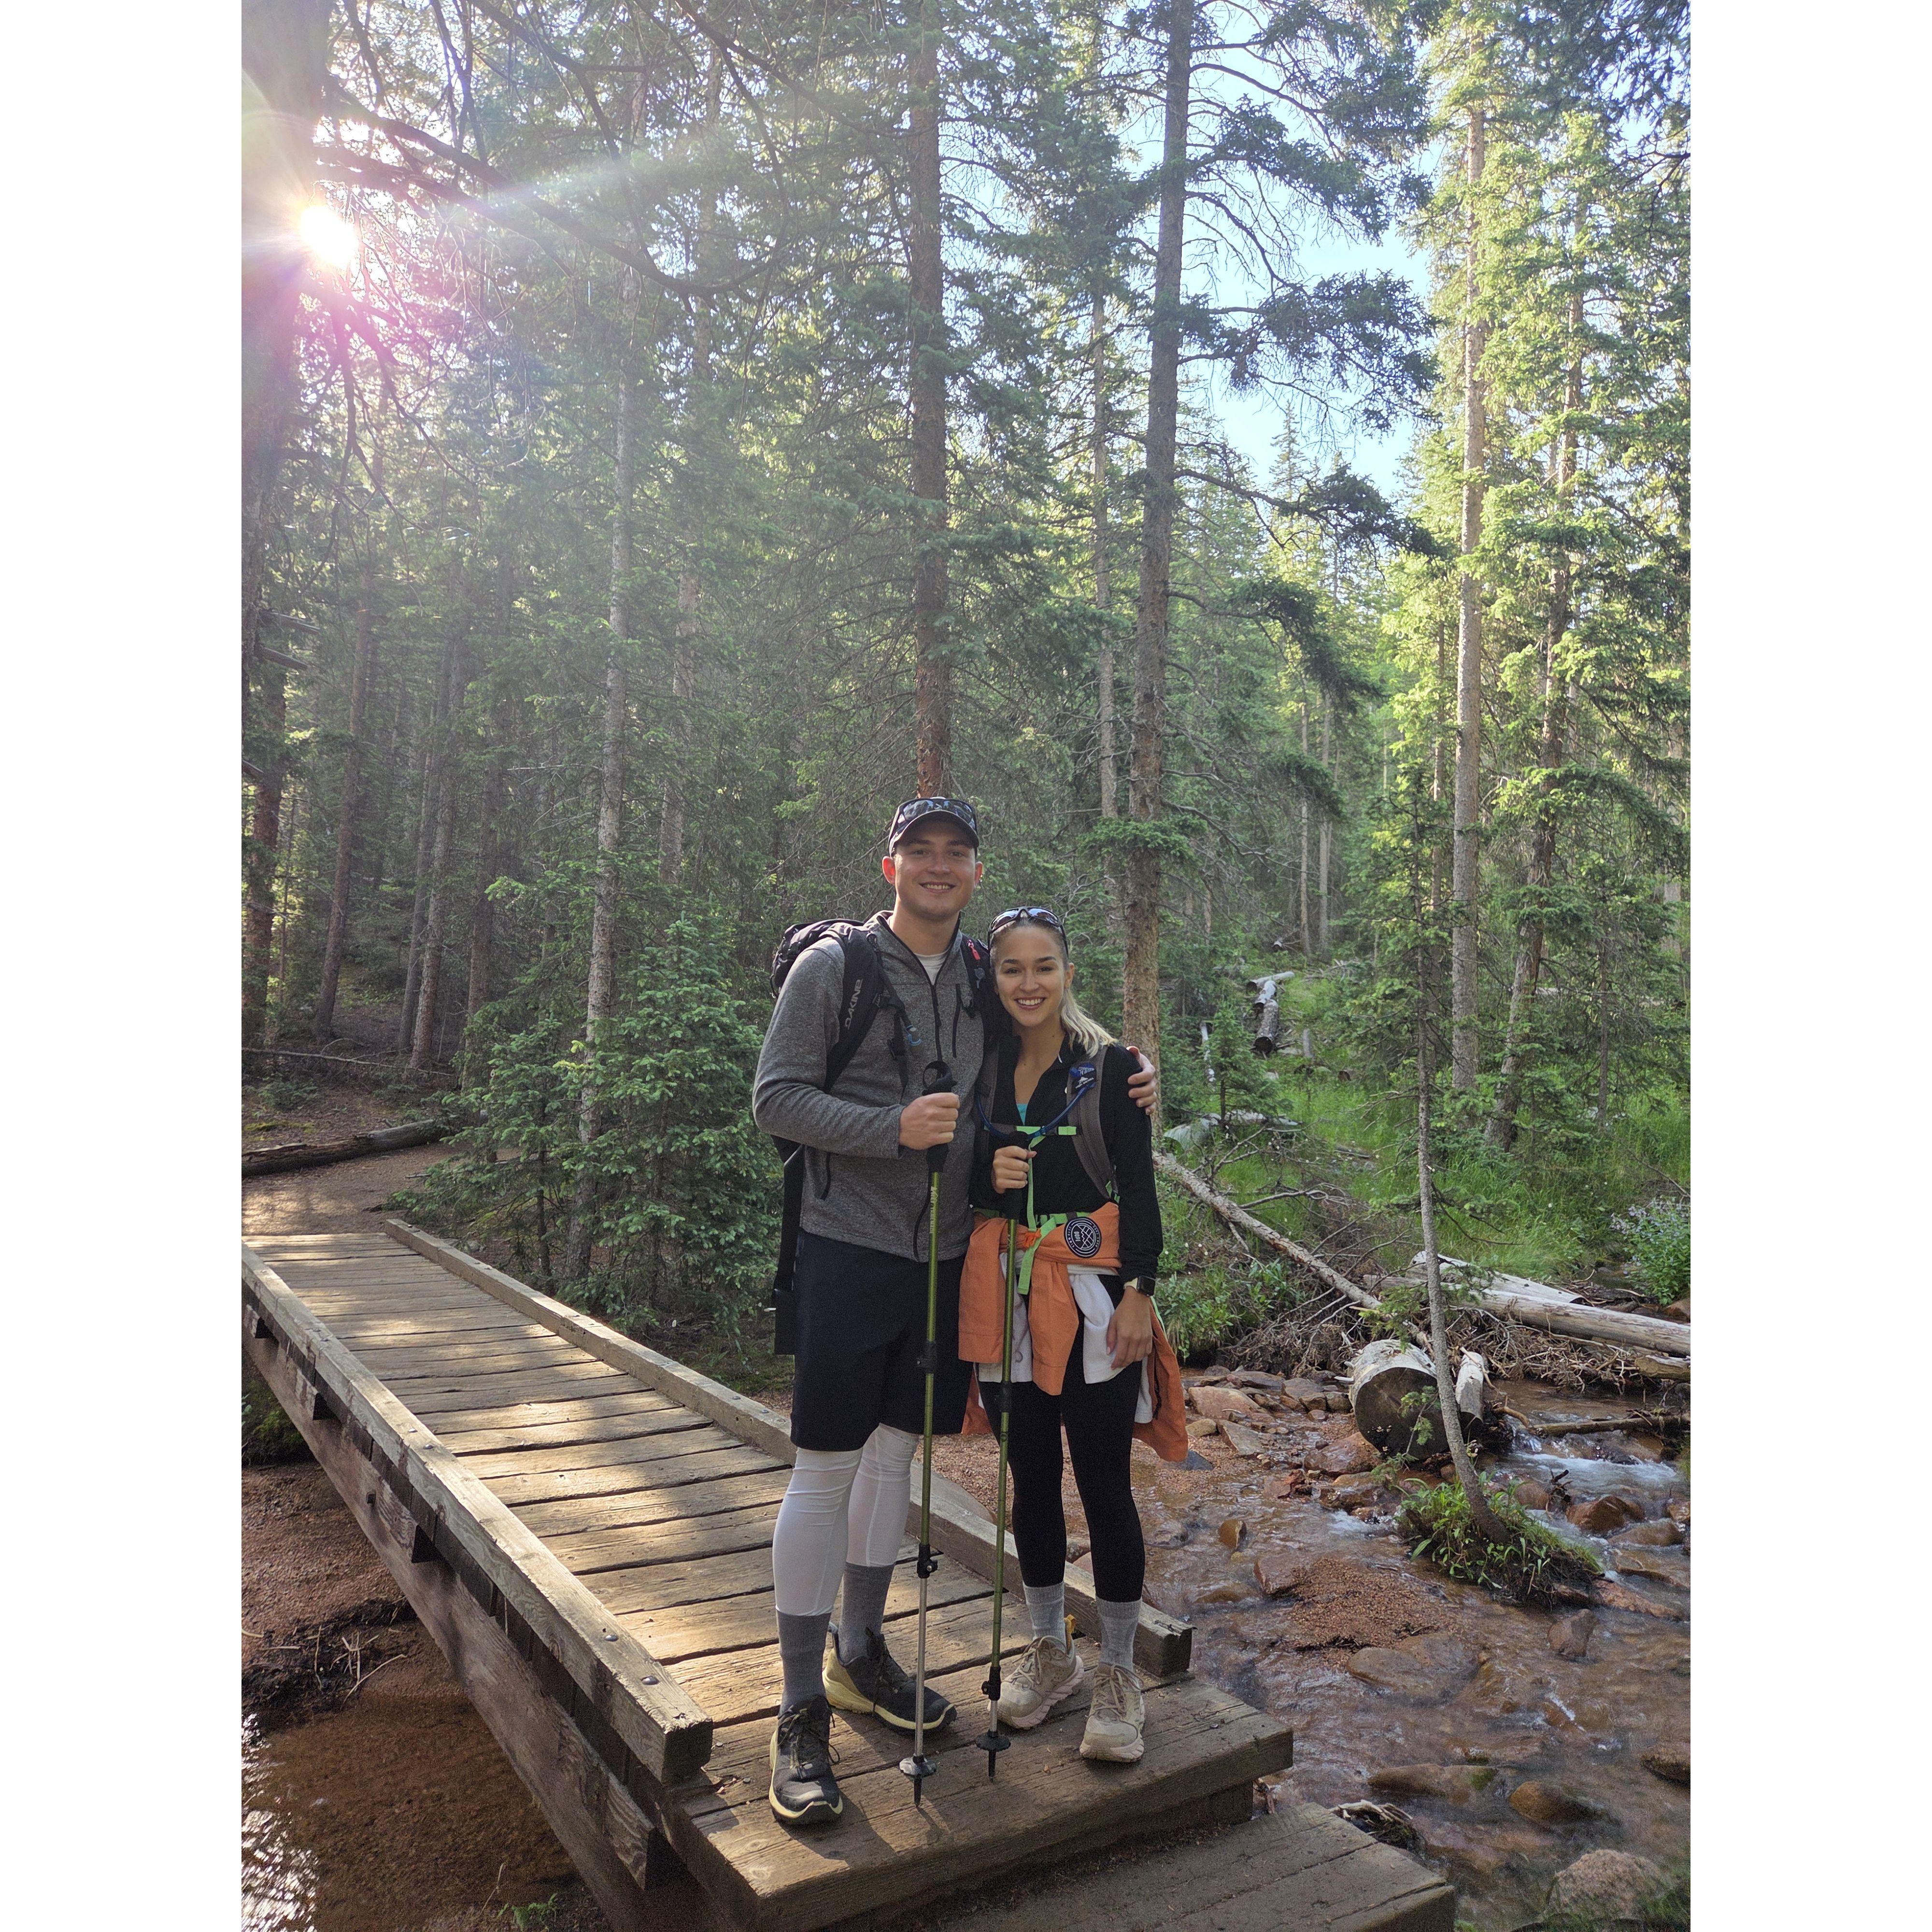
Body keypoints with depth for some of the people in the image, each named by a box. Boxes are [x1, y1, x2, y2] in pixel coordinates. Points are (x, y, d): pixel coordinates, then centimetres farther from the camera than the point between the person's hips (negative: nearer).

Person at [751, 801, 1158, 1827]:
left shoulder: (986, 979, 8)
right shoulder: (833, 966, -7)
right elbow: (775, 1097, -11)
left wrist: (1125, 1082, 3)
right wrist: (895, 1128, -22)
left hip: (946, 1257, 5)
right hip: (849, 1250, -5)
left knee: (894, 1452, 17)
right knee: (825, 1470, -1)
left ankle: (860, 1655, 35)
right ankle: (801, 1712, 12)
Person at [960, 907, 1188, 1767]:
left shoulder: (1110, 1067, -4)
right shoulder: (983, 1069, 6)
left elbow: (1138, 1187, -5)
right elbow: (964, 1177, 12)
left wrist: (1139, 1294, -11)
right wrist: (988, 1178, -10)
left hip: (1094, 1295, -4)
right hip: (1008, 1295, 4)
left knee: (1103, 1483, 2)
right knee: (1031, 1478, 14)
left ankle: (1118, 1674, 20)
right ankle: (1049, 1652, 32)